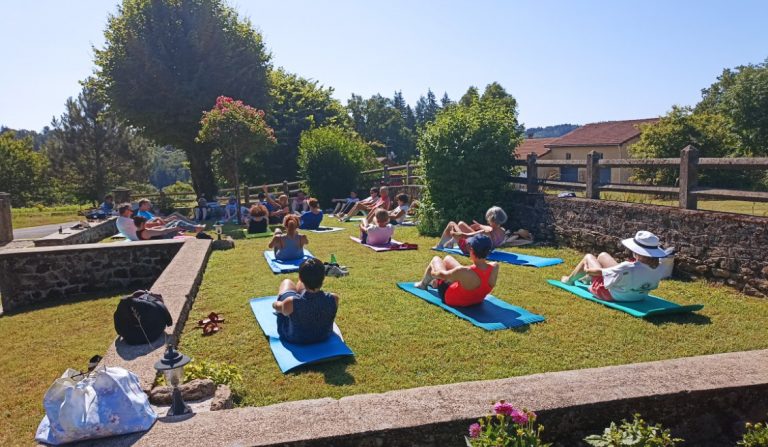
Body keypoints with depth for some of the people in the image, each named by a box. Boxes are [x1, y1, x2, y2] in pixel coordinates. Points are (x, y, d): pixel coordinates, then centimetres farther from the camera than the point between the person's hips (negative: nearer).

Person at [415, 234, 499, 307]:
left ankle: (423, 284, 43)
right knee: (448, 258, 22)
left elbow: (442, 275, -18)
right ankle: (436, 282, 50)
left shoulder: (464, 272, -42)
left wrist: (433, 273, 3)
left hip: (451, 298, -5)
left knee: (436, 259, 15)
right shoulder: (495, 268, -29)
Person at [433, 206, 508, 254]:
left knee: (451, 224, 9)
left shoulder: (488, 232, -39)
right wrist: (479, 225, 19)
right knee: (461, 224, 24)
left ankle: (439, 246, 27)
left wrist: (454, 233, -15)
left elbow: (465, 236, -34)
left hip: (468, 248, -8)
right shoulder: (503, 232, -18)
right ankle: (450, 242, 42)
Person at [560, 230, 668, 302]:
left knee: (588, 257, 14)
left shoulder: (628, 269, -41)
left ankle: (569, 280, 41)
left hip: (611, 295, -6)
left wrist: (588, 270, -4)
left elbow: (601, 272, -25)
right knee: (602, 255, 20)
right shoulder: (659, 271, -23)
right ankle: (588, 278, 49)